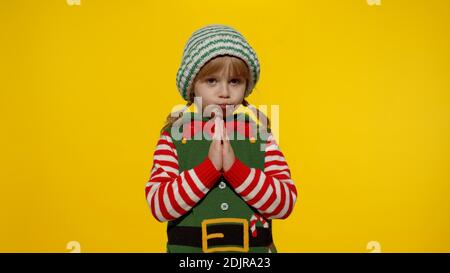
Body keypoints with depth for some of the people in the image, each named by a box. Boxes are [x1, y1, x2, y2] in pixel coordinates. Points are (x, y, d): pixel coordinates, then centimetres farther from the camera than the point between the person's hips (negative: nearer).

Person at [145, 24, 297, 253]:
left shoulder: (259, 133, -4)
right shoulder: (175, 135, -7)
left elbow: (285, 204, -12)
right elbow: (158, 206, -15)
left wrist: (234, 168, -23)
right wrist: (209, 167, -25)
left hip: (253, 246, 1)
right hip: (188, 246, -1)